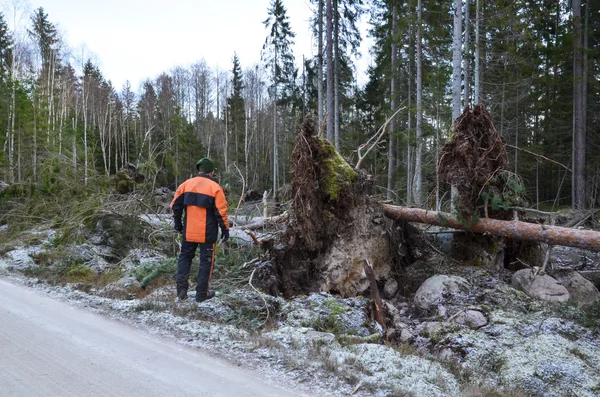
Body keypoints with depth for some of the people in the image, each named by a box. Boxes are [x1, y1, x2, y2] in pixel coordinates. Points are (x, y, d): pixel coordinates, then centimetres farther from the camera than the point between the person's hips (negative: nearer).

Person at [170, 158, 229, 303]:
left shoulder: (186, 184, 4)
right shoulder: (214, 187, -8)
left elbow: (175, 206, 7)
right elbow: (221, 211, -9)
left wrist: (178, 224, 19)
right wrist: (225, 229, 1)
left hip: (188, 231, 4)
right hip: (207, 233, -3)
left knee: (185, 257, 17)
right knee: (206, 261, 7)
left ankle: (181, 290, 14)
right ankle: (202, 293, 11)